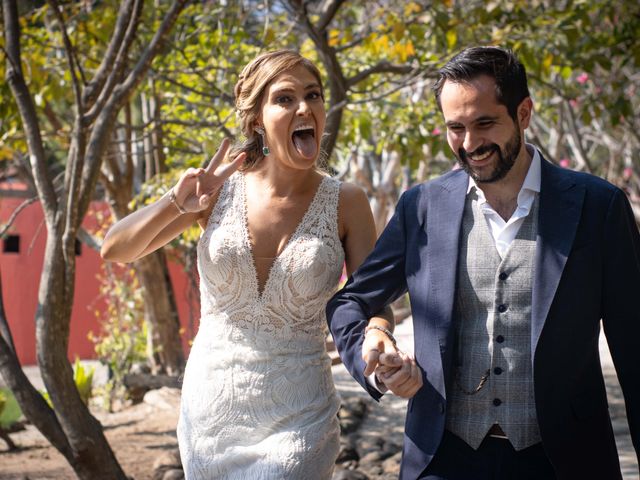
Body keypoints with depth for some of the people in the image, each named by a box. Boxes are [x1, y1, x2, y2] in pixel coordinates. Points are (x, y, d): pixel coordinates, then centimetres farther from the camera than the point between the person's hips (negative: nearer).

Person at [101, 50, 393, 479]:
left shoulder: (345, 203, -6)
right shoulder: (221, 189, -4)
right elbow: (114, 250, -2)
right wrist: (176, 203, -19)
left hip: (297, 423, -2)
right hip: (210, 407, 2)